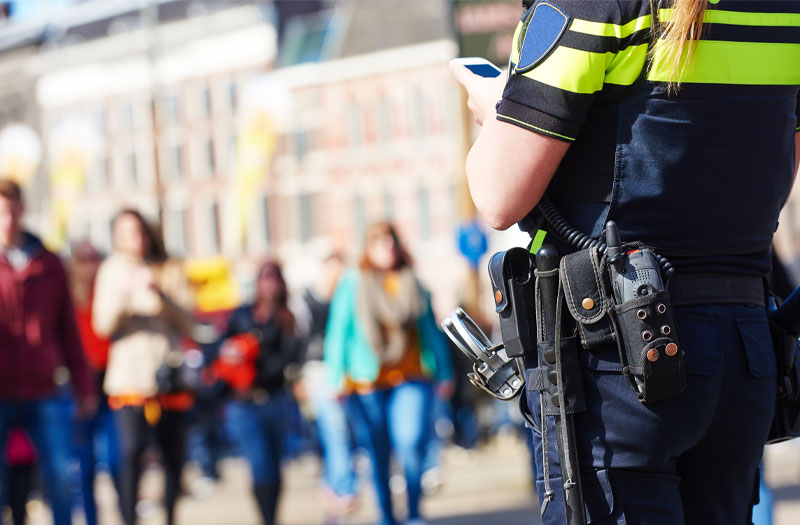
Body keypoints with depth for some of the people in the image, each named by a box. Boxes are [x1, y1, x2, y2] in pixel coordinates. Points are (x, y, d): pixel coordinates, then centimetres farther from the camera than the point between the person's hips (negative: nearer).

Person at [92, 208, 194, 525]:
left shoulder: (170, 271, 11)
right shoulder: (112, 271, 10)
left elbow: (186, 323, 3)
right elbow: (103, 326, 1)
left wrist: (161, 295, -12)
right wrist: (123, 295, -14)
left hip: (170, 376, 2)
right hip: (129, 377, -1)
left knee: (173, 452, 1)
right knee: (131, 451, -15)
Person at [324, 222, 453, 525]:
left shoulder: (412, 284, 11)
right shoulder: (352, 285, 4)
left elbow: (431, 330, 17)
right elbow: (338, 332, 4)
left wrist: (444, 373, 16)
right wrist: (336, 378, -1)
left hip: (410, 378, 1)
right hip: (367, 383, -1)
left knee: (412, 442, -16)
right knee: (378, 454, 3)